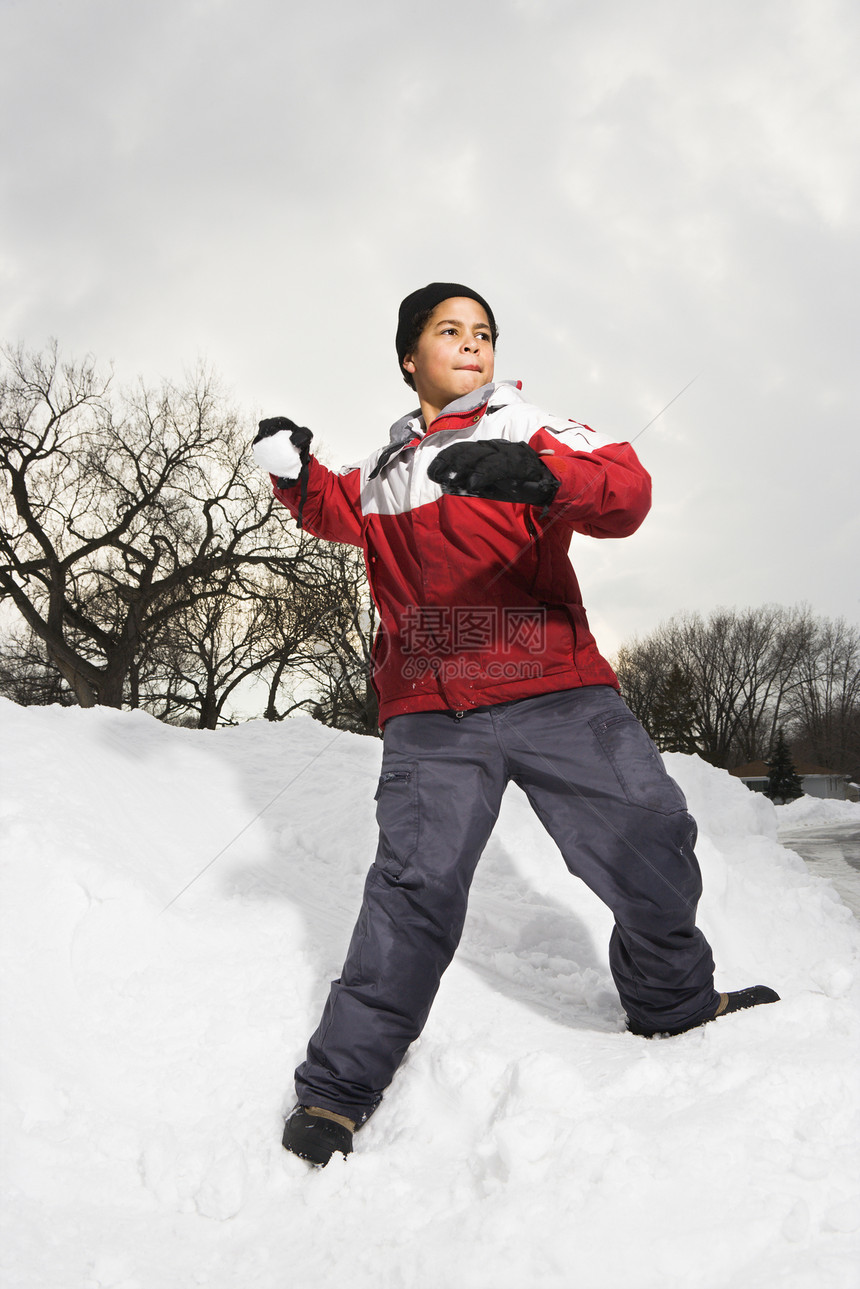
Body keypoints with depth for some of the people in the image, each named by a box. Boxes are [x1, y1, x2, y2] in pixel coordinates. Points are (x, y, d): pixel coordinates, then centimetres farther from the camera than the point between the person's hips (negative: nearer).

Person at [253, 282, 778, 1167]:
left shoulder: (530, 430, 6)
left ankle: (675, 1004, 27)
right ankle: (339, 1086, -1)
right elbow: (342, 514, 38)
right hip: (429, 712, 1)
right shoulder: (386, 465, 18)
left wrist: (539, 477, -33)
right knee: (417, 881, -12)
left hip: (555, 692, 0)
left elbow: (628, 494, -11)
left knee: (651, 842, -2)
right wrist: (294, 471, 15)